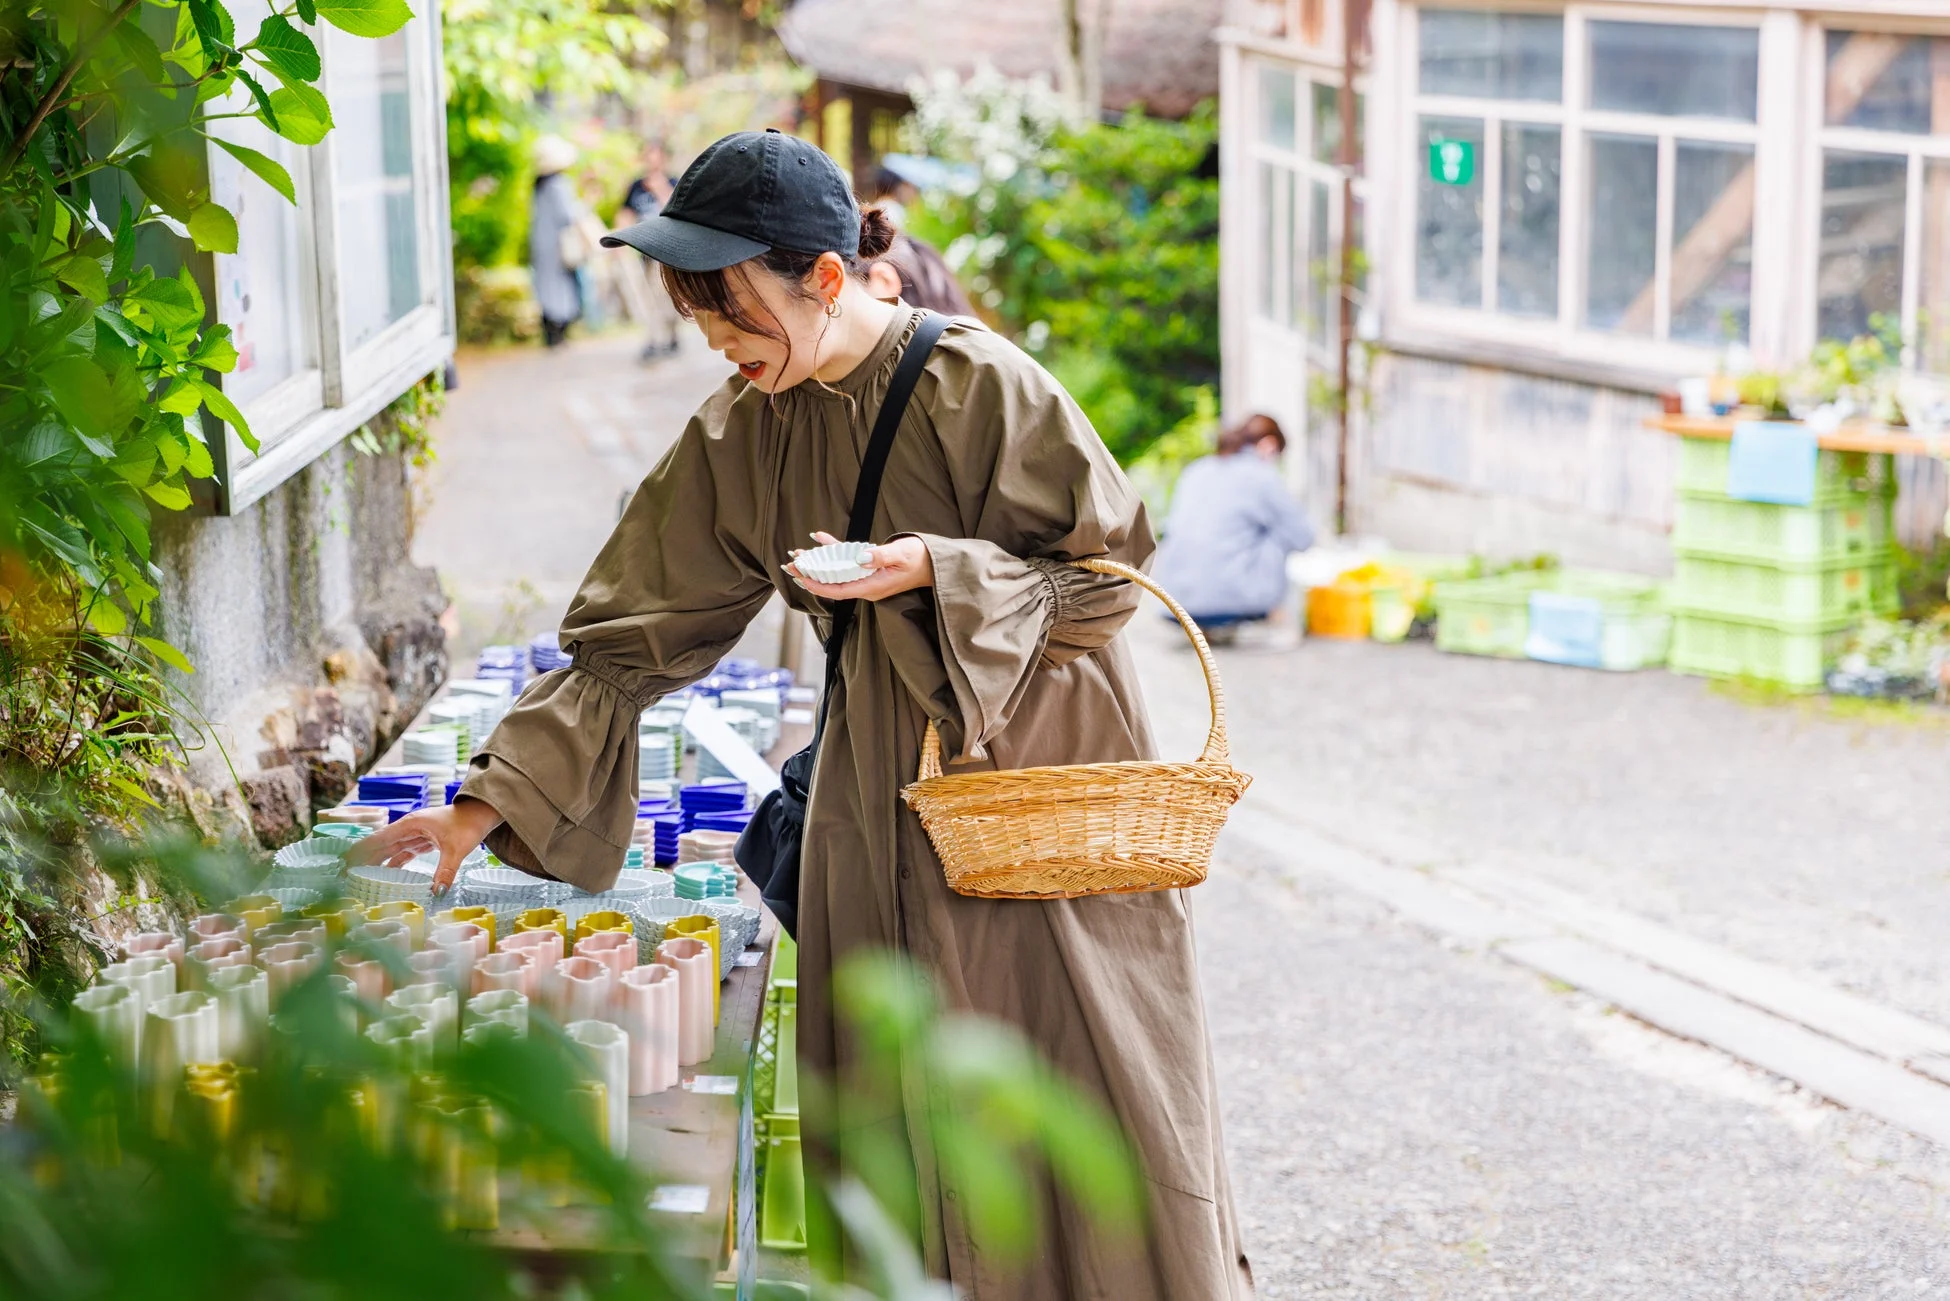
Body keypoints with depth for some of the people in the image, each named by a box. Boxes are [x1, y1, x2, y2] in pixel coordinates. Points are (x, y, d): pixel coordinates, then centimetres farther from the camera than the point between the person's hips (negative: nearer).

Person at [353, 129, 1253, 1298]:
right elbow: (633, 635, 1)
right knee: (900, 1131, 8)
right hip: (882, 812, 5)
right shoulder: (741, 438, 0)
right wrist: (493, 800, -6)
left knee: (1088, 1114, 1)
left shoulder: (981, 388, -16)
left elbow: (1110, 574, -10)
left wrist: (938, 570, -24)